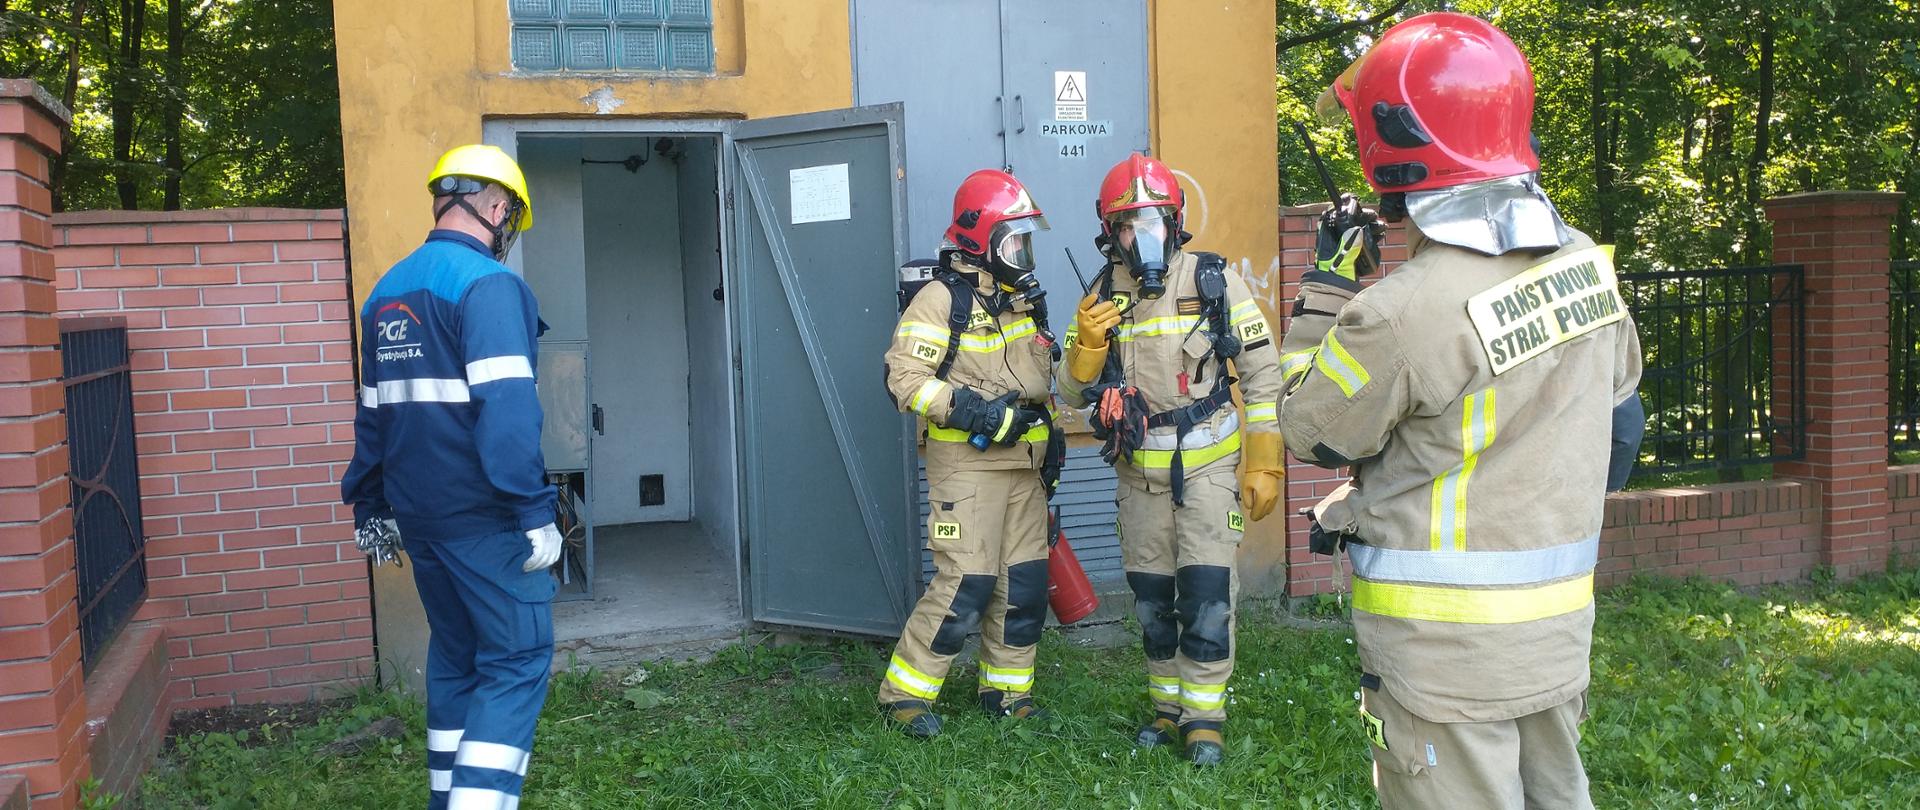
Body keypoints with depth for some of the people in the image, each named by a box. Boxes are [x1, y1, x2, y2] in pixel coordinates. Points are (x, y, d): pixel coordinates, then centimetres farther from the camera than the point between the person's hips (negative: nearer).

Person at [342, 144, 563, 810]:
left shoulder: (387, 290, 14)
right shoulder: (487, 283, -12)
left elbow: (373, 411, 18)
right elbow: (506, 407, -22)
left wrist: (370, 505, 23)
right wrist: (535, 512, -21)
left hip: (418, 512, 8)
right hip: (482, 514, -8)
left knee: (455, 655, 18)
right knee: (518, 660, -4)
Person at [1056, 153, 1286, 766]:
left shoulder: (1215, 281, -7)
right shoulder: (1104, 296, 3)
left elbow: (1261, 374, -5)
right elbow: (1073, 393, 4)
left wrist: (1265, 465, -7)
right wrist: (1087, 343, -16)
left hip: (1207, 462, -4)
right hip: (1139, 472, 4)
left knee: (1207, 591, -7)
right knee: (1151, 598, 11)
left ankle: (1203, 716, 7)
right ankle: (1169, 707, 26)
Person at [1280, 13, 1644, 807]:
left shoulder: (1403, 312, -24)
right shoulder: (1587, 264, -1)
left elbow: (1310, 433, -7)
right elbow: (1617, 423, 11)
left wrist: (1326, 284, 1)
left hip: (1448, 651, -7)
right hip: (1559, 631, 7)